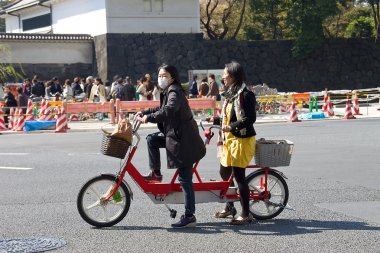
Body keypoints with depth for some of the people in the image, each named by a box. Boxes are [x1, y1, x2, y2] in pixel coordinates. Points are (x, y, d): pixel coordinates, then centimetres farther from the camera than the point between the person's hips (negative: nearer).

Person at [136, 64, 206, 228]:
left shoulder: (174, 92, -15)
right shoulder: (168, 92, 16)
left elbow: (168, 111, -32)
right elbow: (161, 109, 30)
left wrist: (149, 117, -26)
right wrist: (143, 112, 21)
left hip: (183, 140, -10)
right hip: (175, 136, 10)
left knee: (184, 179, -7)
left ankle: (189, 217, -3)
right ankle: (156, 173, 21)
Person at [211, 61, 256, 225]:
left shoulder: (245, 94, -15)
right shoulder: (230, 94, 14)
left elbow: (250, 118, -21)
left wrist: (231, 127, -25)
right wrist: (216, 120, 19)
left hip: (242, 140, -10)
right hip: (229, 139, 10)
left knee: (239, 175, -7)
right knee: (224, 173, 16)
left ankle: (246, 214, 1)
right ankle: (230, 207, 31)